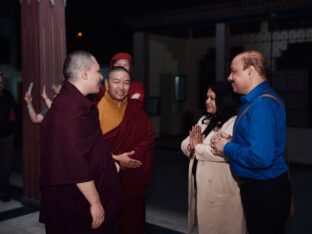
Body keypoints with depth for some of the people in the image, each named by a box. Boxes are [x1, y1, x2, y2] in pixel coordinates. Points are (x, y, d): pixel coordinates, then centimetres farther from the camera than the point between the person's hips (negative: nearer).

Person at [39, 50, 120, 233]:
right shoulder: (72, 107, -23)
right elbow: (76, 161, -28)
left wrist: (108, 161, 20)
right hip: (77, 201, -10)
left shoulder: (69, 101, 11)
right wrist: (95, 202, -22)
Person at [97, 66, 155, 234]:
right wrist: (116, 159, -18)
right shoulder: (96, 108, -9)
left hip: (132, 178, 4)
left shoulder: (136, 108, 5)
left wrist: (134, 155, -14)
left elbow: (149, 136, 2)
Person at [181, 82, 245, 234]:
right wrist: (191, 146, -13)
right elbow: (185, 145, 12)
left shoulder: (235, 123, -14)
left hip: (221, 190, -8)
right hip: (200, 186, 8)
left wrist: (198, 146, -15)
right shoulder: (204, 120, 13)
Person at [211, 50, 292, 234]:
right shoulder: (255, 100, 9)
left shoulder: (262, 104, -24)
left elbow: (261, 157, -32)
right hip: (256, 186, 10)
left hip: (266, 191, -10)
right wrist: (229, 142, 1)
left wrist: (227, 148, -17)